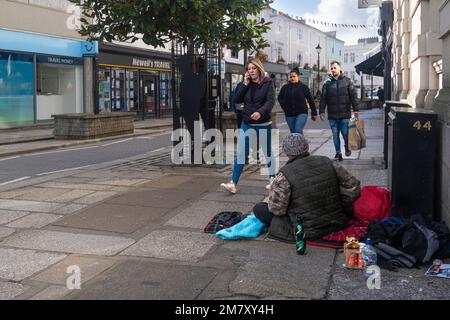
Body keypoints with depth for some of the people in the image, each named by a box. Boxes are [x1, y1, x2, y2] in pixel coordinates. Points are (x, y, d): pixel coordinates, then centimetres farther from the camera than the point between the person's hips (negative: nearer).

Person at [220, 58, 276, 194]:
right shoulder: (247, 84, 7)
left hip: (264, 124, -3)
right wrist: (245, 85, -9)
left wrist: (260, 112, -36)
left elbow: (270, 101, -19)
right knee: (240, 153, -5)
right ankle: (233, 183, -7)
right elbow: (237, 100, 0)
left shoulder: (268, 83, -5)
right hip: (247, 124, 3)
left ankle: (273, 180, 29)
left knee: (268, 153, 12)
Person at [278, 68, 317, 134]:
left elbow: (310, 100, 3)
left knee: (298, 130, -19)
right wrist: (284, 107, 6)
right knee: (293, 133, 8)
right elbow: (280, 98, 21)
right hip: (289, 115, 3)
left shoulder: (304, 87, 0)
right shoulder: (285, 87, 6)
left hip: (301, 113, -3)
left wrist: (313, 113, 4)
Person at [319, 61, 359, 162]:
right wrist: (322, 111, -1)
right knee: (335, 135, 6)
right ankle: (338, 152, 17)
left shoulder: (347, 81, 3)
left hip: (345, 114, -2)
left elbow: (353, 96, 1)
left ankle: (347, 147, 28)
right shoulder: (327, 83, 6)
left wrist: (356, 109, -6)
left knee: (346, 134, 1)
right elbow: (323, 98, 6)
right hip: (332, 115, 2)